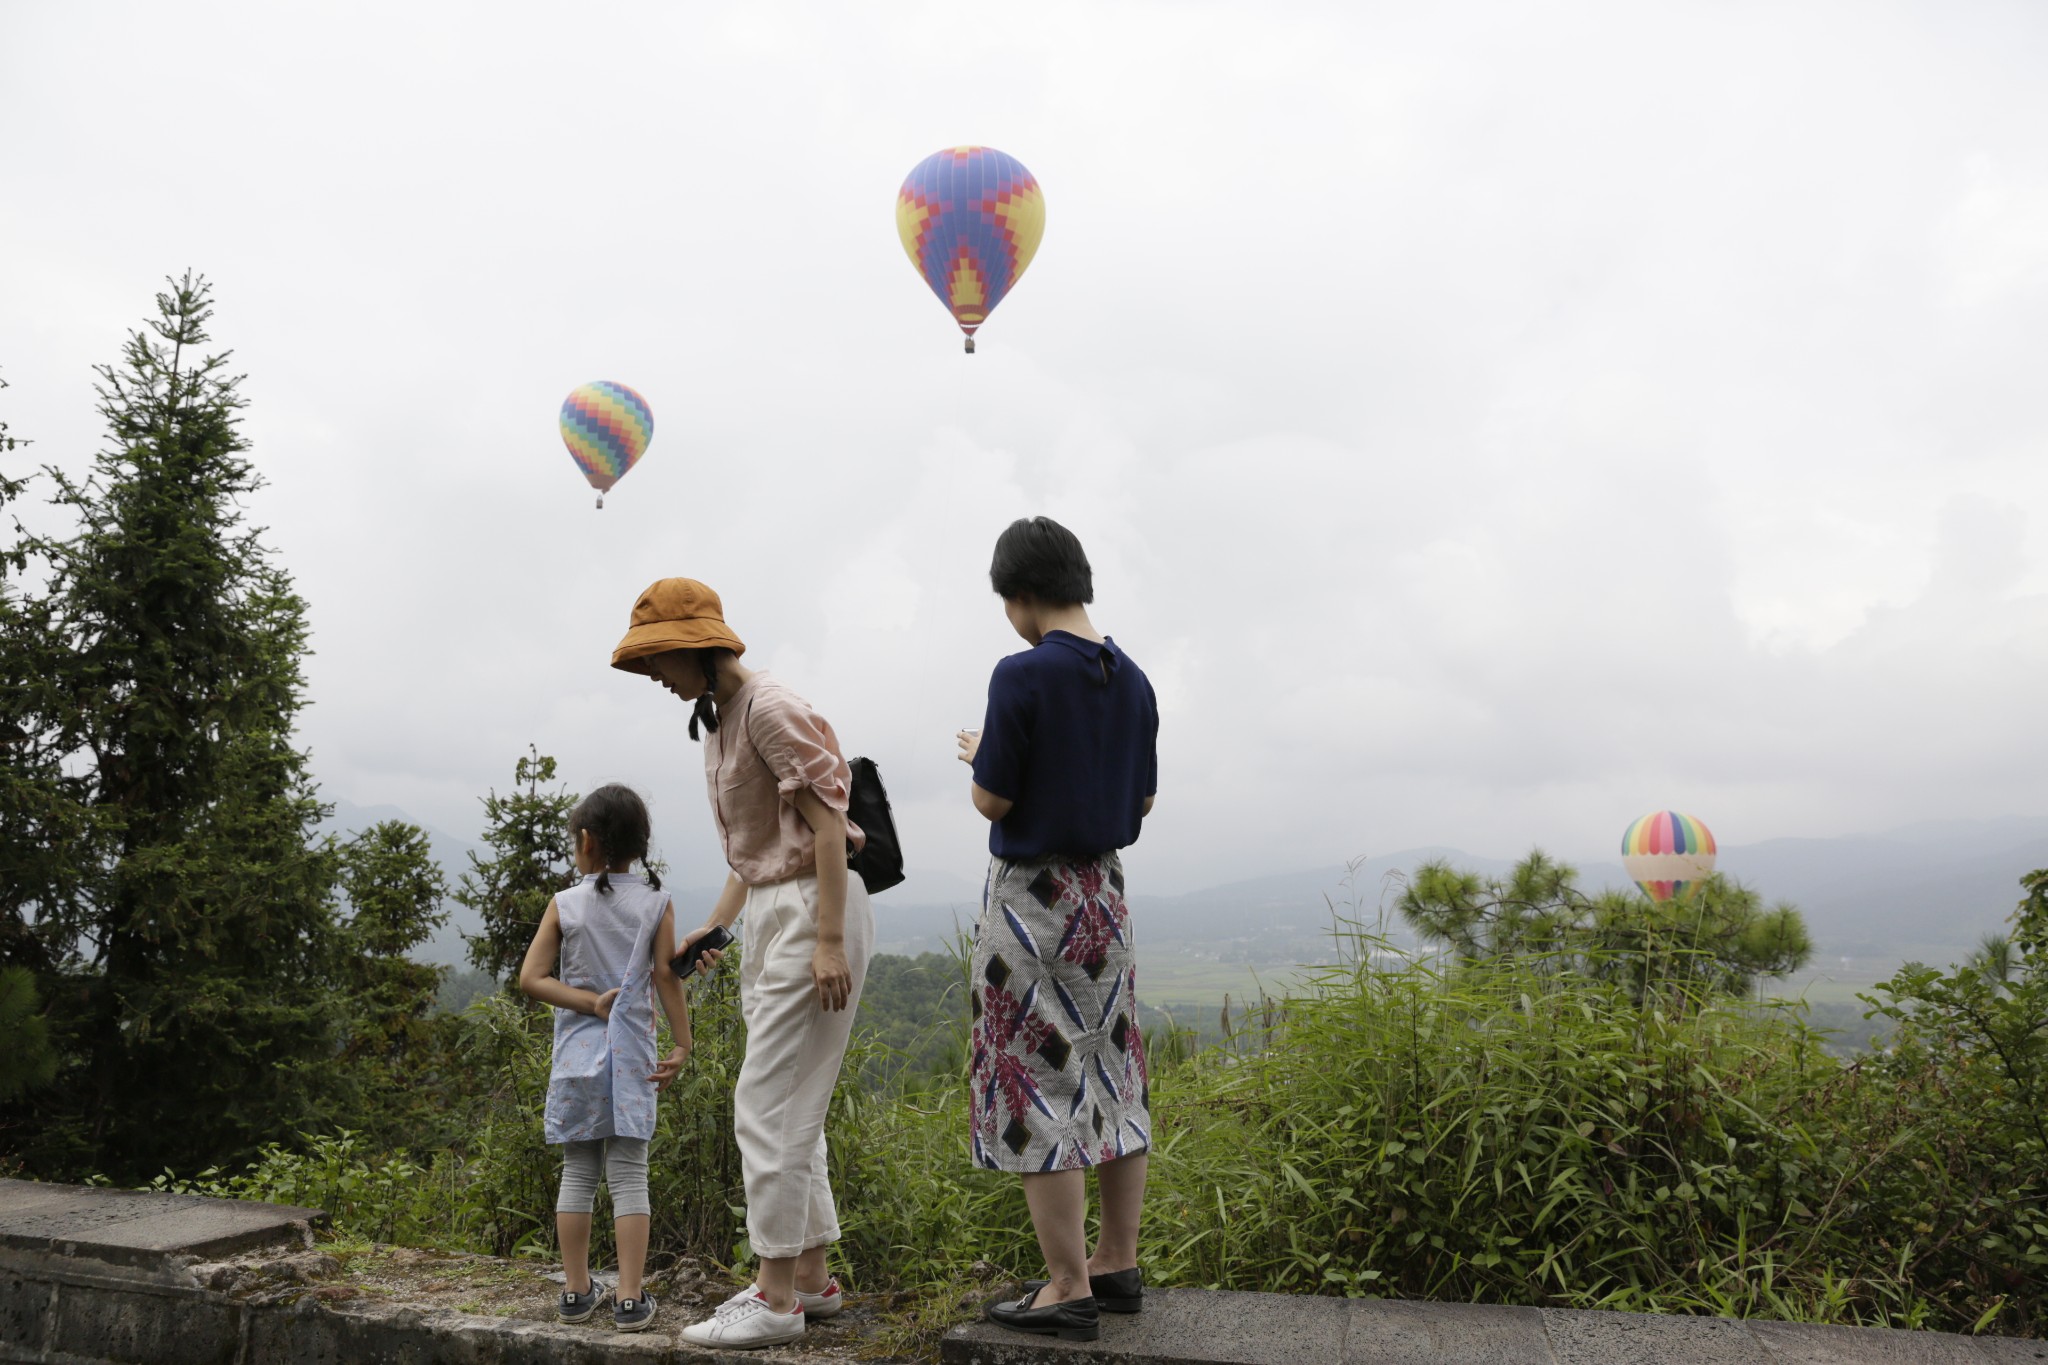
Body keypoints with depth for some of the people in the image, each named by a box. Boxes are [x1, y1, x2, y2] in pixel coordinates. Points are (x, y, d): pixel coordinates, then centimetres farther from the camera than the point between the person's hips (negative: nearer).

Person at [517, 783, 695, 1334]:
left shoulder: (565, 904, 0)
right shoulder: (657, 902, -1)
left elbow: (531, 978, -5)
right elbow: (666, 975, -5)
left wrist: (590, 1002, -4)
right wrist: (682, 1045, -3)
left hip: (576, 1054, 1)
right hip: (632, 1055, -1)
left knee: (578, 1172, 11)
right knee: (629, 1175, 2)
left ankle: (577, 1290, 17)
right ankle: (631, 1298, 1)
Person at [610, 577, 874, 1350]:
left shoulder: (770, 710, -14)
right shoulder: (717, 722, 15)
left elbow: (827, 824, -19)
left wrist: (828, 941, -23)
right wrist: (715, 926, 14)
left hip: (810, 911, -10)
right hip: (768, 915, 10)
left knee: (767, 1106, -7)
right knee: (790, 1110, 13)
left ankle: (776, 1297, 2)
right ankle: (811, 1278, 23)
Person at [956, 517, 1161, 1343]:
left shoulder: (1023, 675, -16)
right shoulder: (1132, 680, 5)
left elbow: (992, 801, -14)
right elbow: (1143, 799, 11)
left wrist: (978, 755, 5)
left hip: (1033, 895, -7)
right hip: (1106, 890, 8)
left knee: (1038, 1085, -1)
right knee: (1112, 1070, 13)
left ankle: (1068, 1288, 4)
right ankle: (1118, 1264, 23)